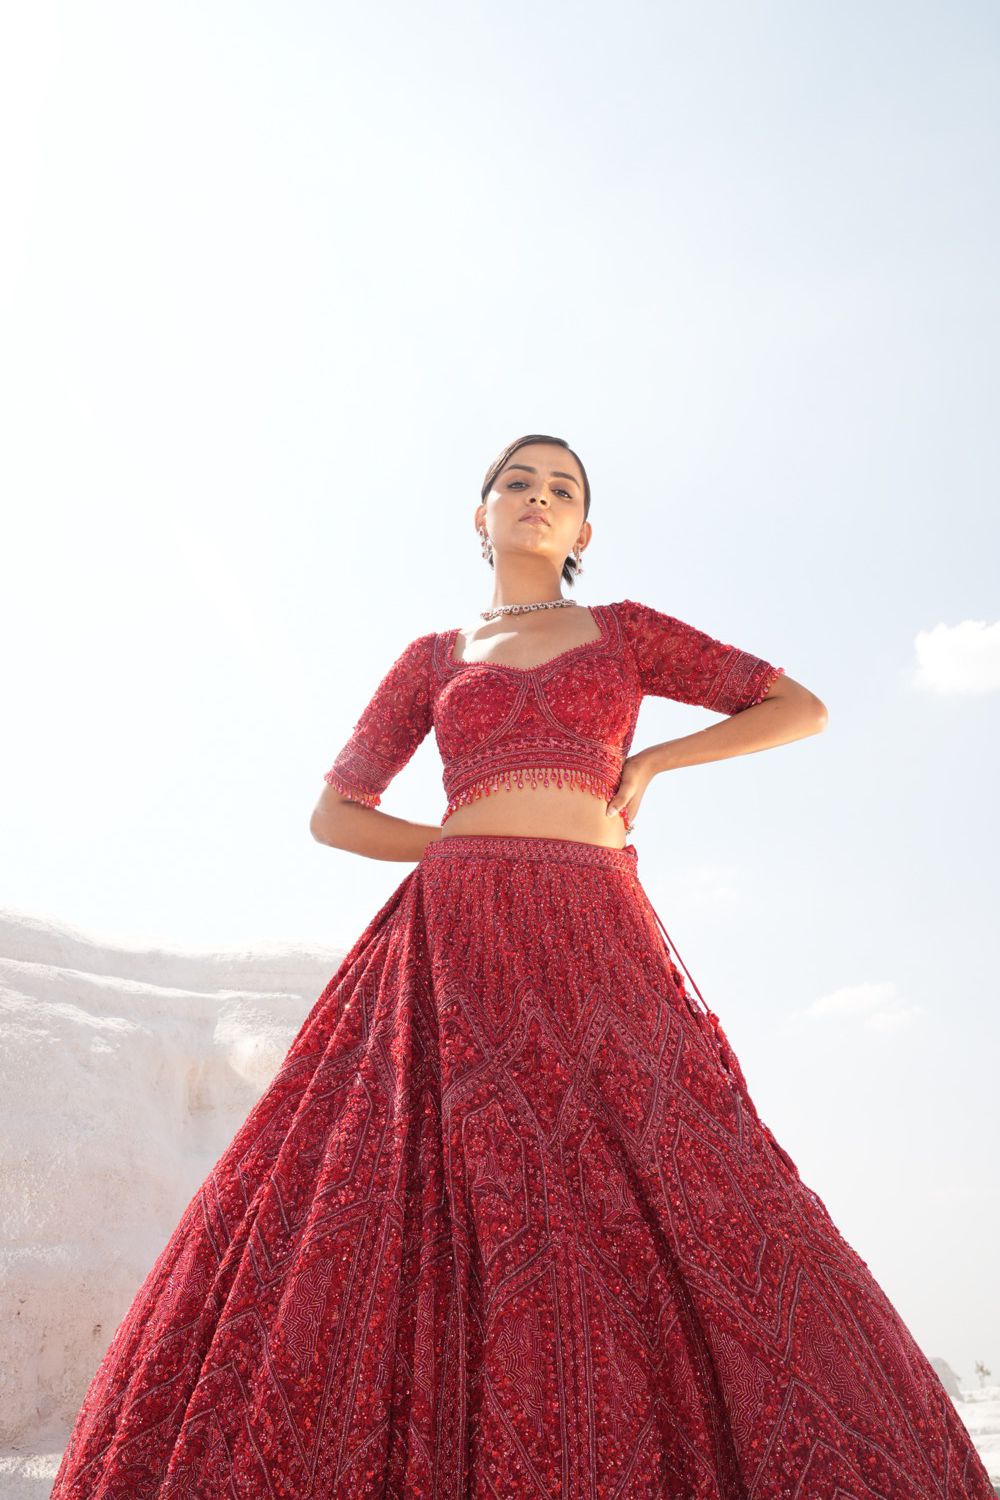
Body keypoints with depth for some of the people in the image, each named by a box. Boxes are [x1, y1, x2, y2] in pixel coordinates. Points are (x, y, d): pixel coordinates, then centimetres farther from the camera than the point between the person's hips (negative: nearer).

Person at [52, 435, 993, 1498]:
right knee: (411, 1213, -11)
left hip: (596, 949, 0)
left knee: (661, 1230, -11)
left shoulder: (627, 632, 18)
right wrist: (475, 850, 6)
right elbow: (334, 812, 17)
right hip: (453, 947, 1)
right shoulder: (432, 660, 19)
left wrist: (650, 762, 9)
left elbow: (803, 708, 17)